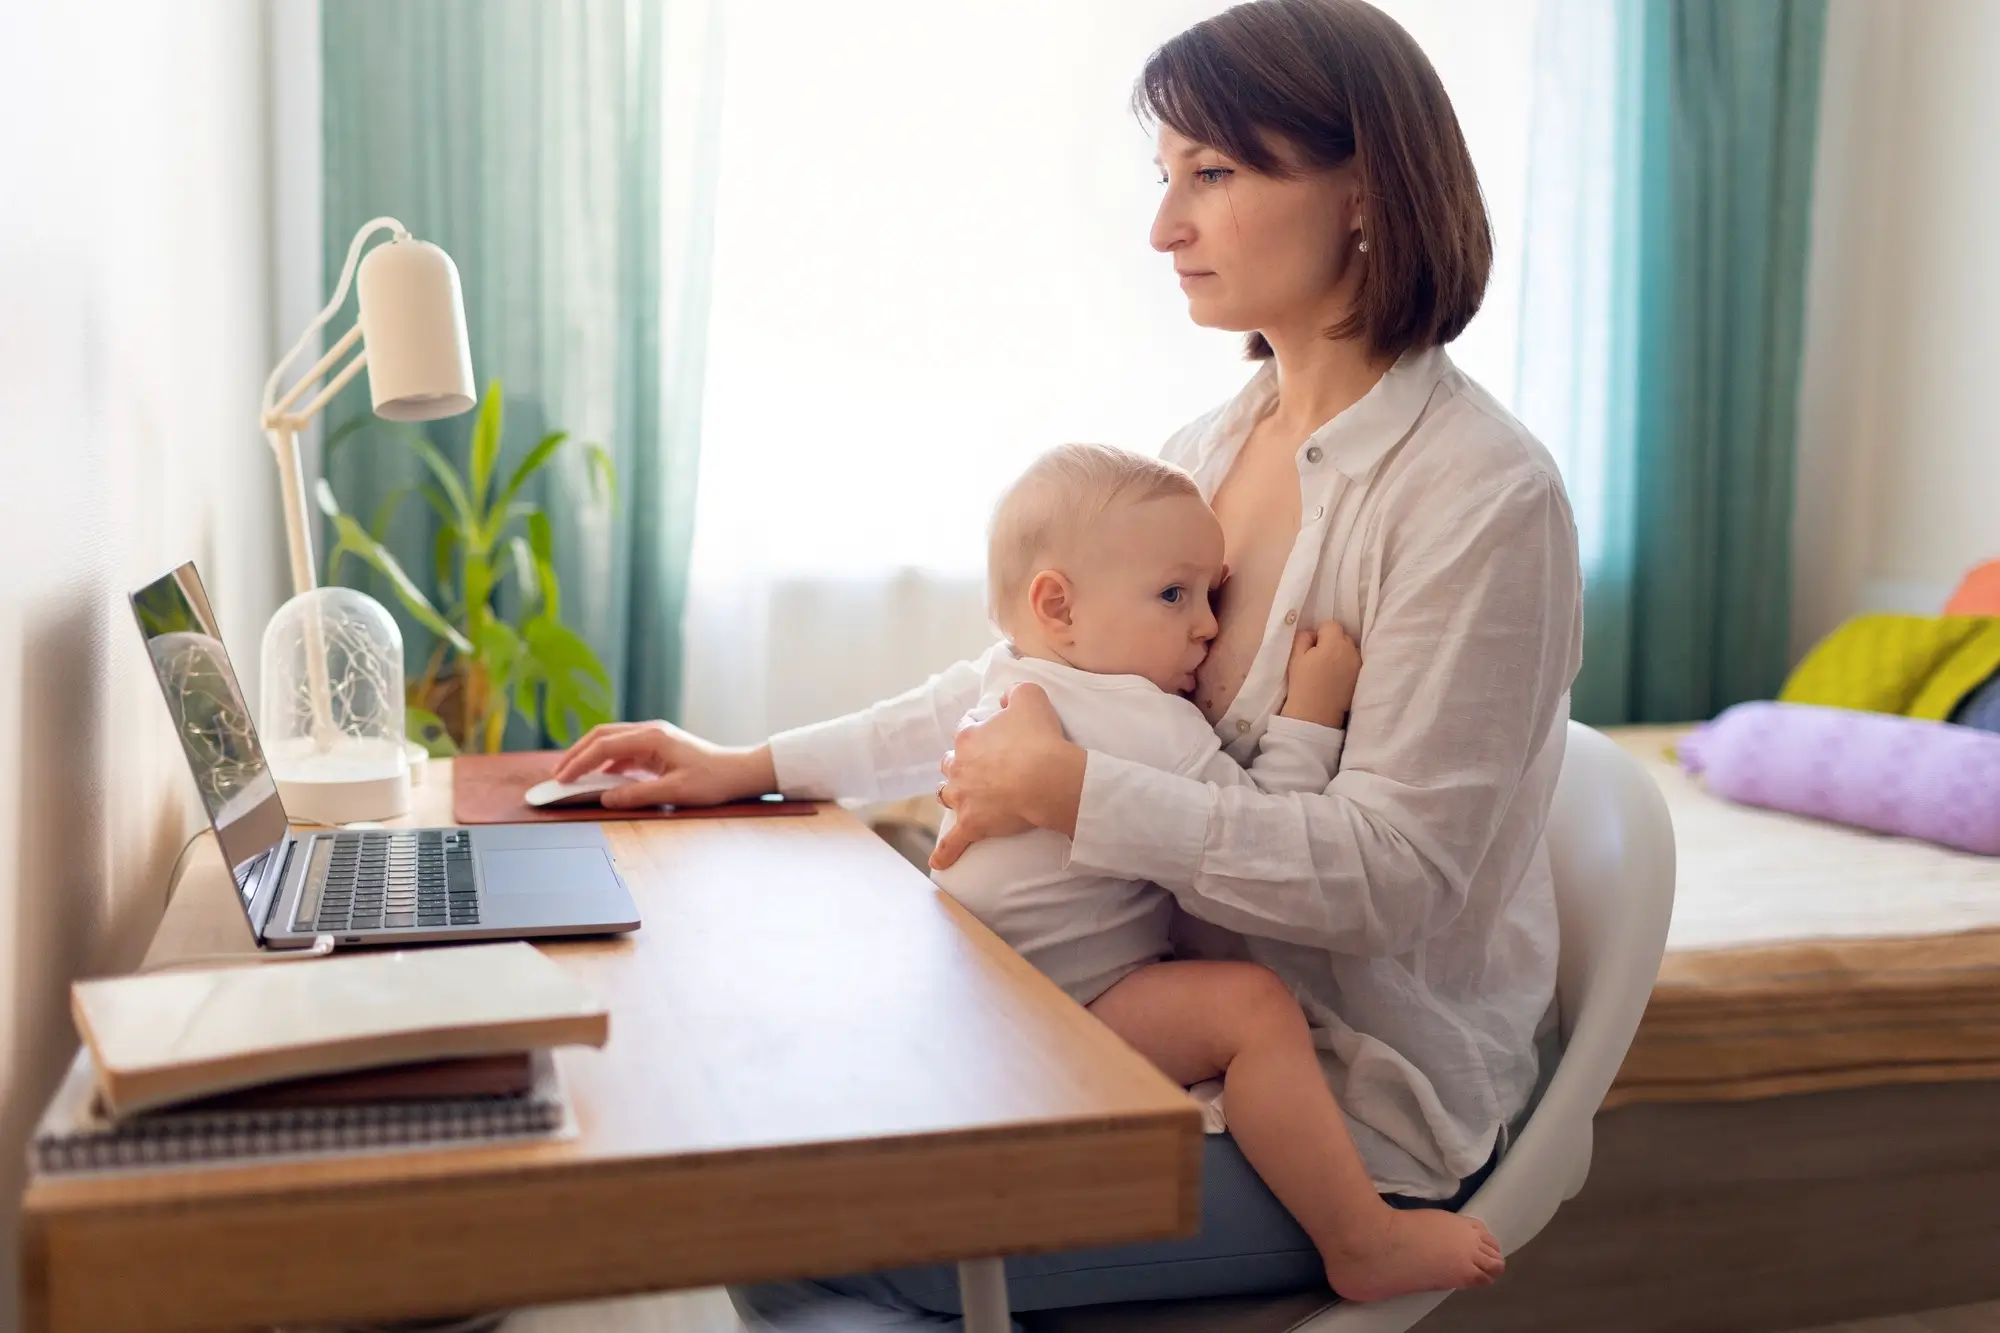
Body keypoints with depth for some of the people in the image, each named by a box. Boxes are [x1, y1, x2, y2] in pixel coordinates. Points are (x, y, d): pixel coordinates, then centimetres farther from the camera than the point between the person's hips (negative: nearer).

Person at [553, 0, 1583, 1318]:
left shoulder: (1482, 494, -18)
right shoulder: (1211, 451, 7)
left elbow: (1391, 868, -22)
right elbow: (1030, 679, 14)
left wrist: (1071, 790, -24)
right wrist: (755, 765, 13)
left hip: (1359, 1104, -7)